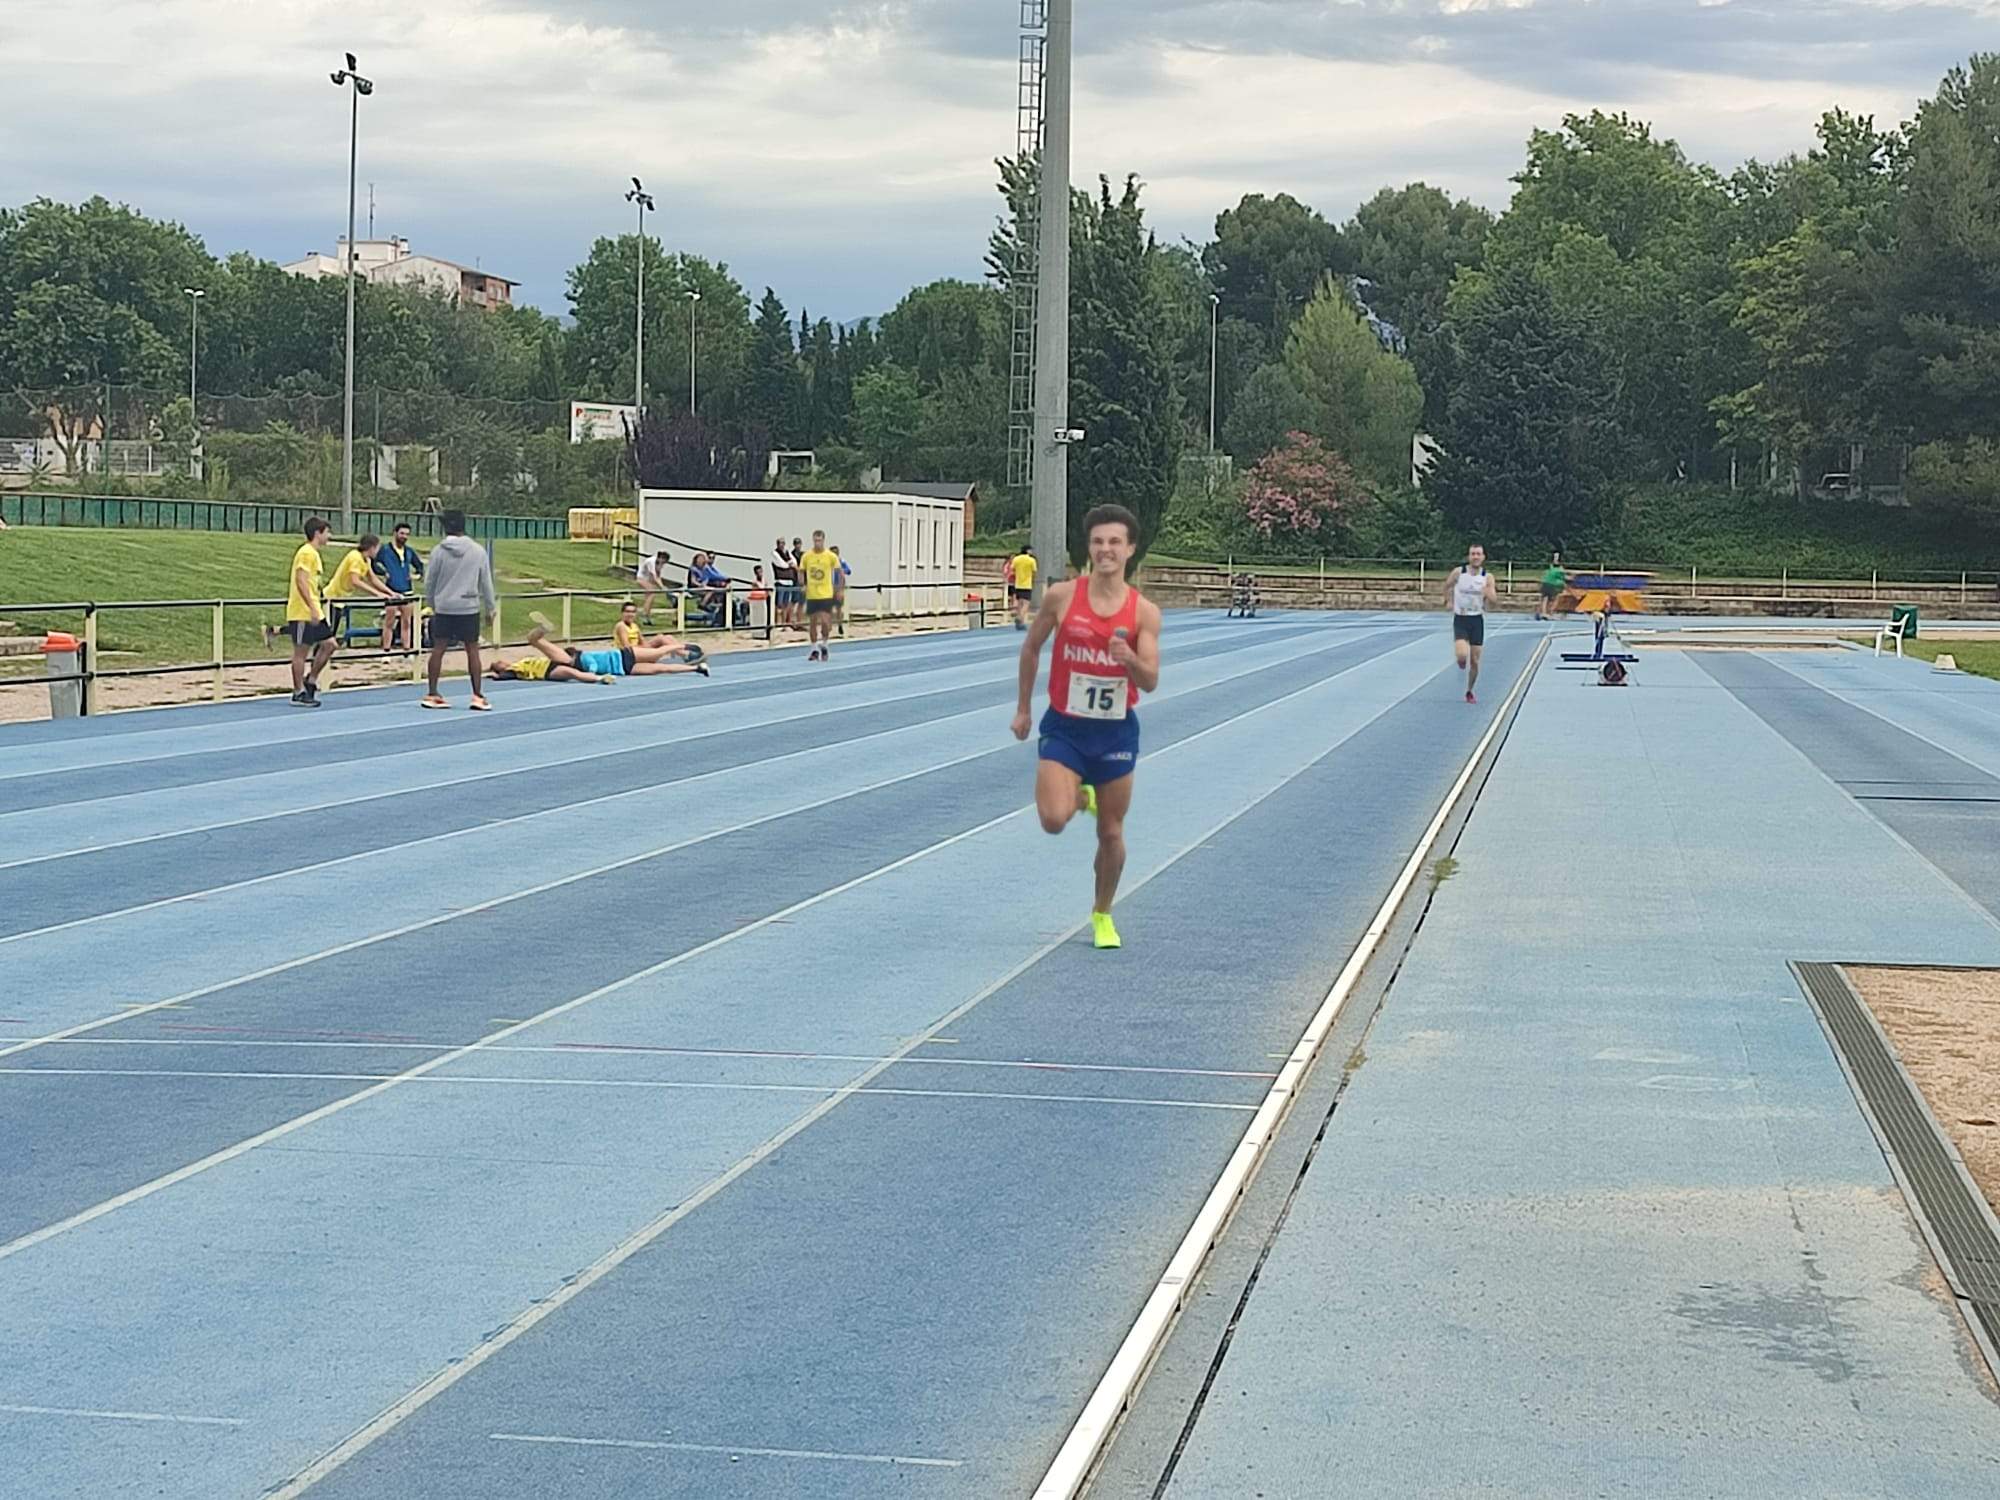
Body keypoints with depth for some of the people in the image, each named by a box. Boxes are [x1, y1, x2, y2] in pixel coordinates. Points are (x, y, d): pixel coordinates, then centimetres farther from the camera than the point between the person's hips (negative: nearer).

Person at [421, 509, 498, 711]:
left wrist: (431, 603, 20)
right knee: (472, 650, 4)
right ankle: (477, 696, 3)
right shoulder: (478, 551, -1)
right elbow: (486, 583, 5)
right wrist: (490, 607, 16)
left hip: (444, 607, 0)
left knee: (438, 649, 6)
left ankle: (432, 693, 8)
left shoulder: (438, 551, -5)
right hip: (469, 607, 0)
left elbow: (429, 582, 3)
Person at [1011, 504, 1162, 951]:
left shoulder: (1144, 612, -8)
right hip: (1065, 726, -1)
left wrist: (1130, 659, -33)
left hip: (1117, 731, 1)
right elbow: (1031, 648, 7)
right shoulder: (1061, 597, -8)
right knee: (1053, 820, -19)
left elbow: (1150, 682, -11)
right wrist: (1023, 708, 10)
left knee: (1111, 834, 8)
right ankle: (1080, 797, 18)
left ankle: (1102, 915, 32)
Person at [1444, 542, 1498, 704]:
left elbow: (1494, 600, -7)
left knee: (1475, 661, 4)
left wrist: (1488, 593, -27)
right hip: (1460, 619, -2)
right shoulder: (1458, 572, -6)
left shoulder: (1487, 577, -4)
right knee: (1462, 654, -22)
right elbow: (1447, 586, 13)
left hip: (1477, 620, 2)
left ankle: (1470, 692, 24)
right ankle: (1462, 663, 17)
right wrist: (1449, 601, 3)